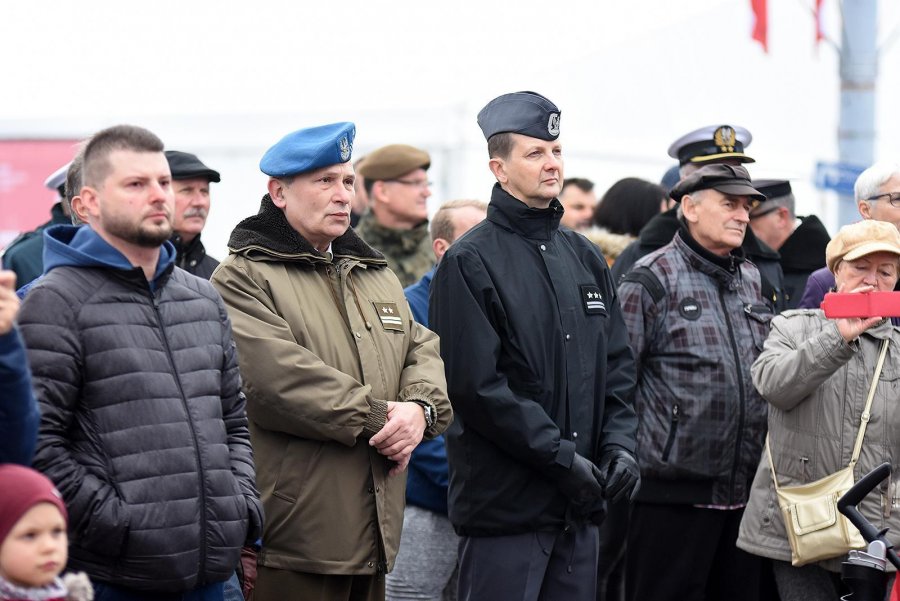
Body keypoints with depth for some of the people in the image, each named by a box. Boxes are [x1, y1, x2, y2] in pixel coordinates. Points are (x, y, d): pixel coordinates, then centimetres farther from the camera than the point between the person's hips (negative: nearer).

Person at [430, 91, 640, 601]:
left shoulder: (585, 258, 15)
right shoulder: (471, 262, -7)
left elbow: (618, 364, 16)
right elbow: (476, 384, -14)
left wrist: (619, 443, -1)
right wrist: (562, 457, -15)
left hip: (580, 502, 7)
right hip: (504, 498, -7)